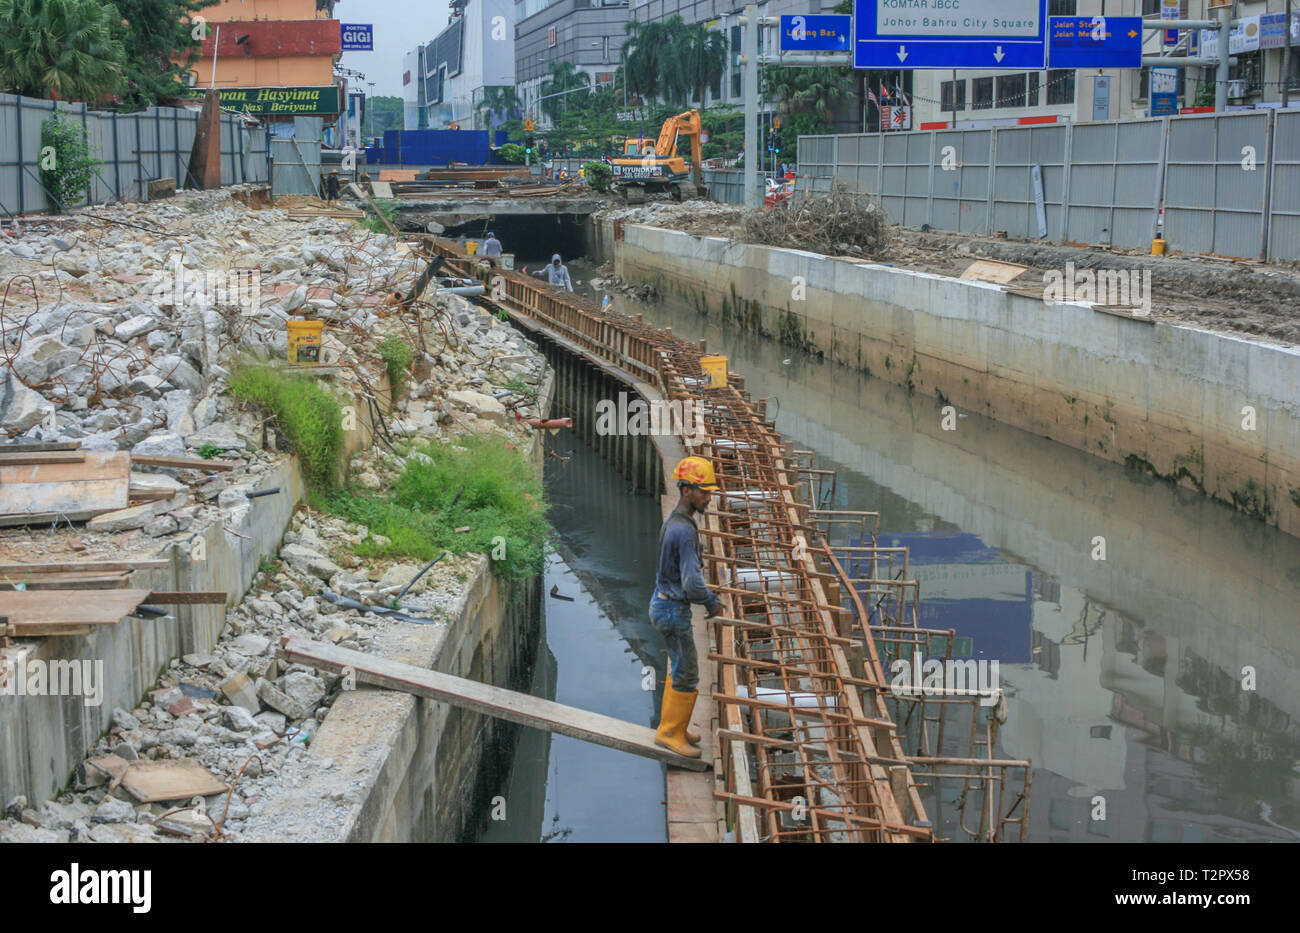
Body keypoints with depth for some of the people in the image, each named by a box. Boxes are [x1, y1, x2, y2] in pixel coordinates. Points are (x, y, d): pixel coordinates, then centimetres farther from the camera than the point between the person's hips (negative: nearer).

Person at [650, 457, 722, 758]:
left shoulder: (675, 521, 7)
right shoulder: (684, 530, -26)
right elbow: (692, 583, -29)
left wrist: (707, 593, 13)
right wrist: (711, 601, -10)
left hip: (663, 602, 10)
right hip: (673, 611, -10)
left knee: (680, 668, 20)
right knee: (687, 675, 1)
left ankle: (672, 727, 31)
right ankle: (670, 733, 12)